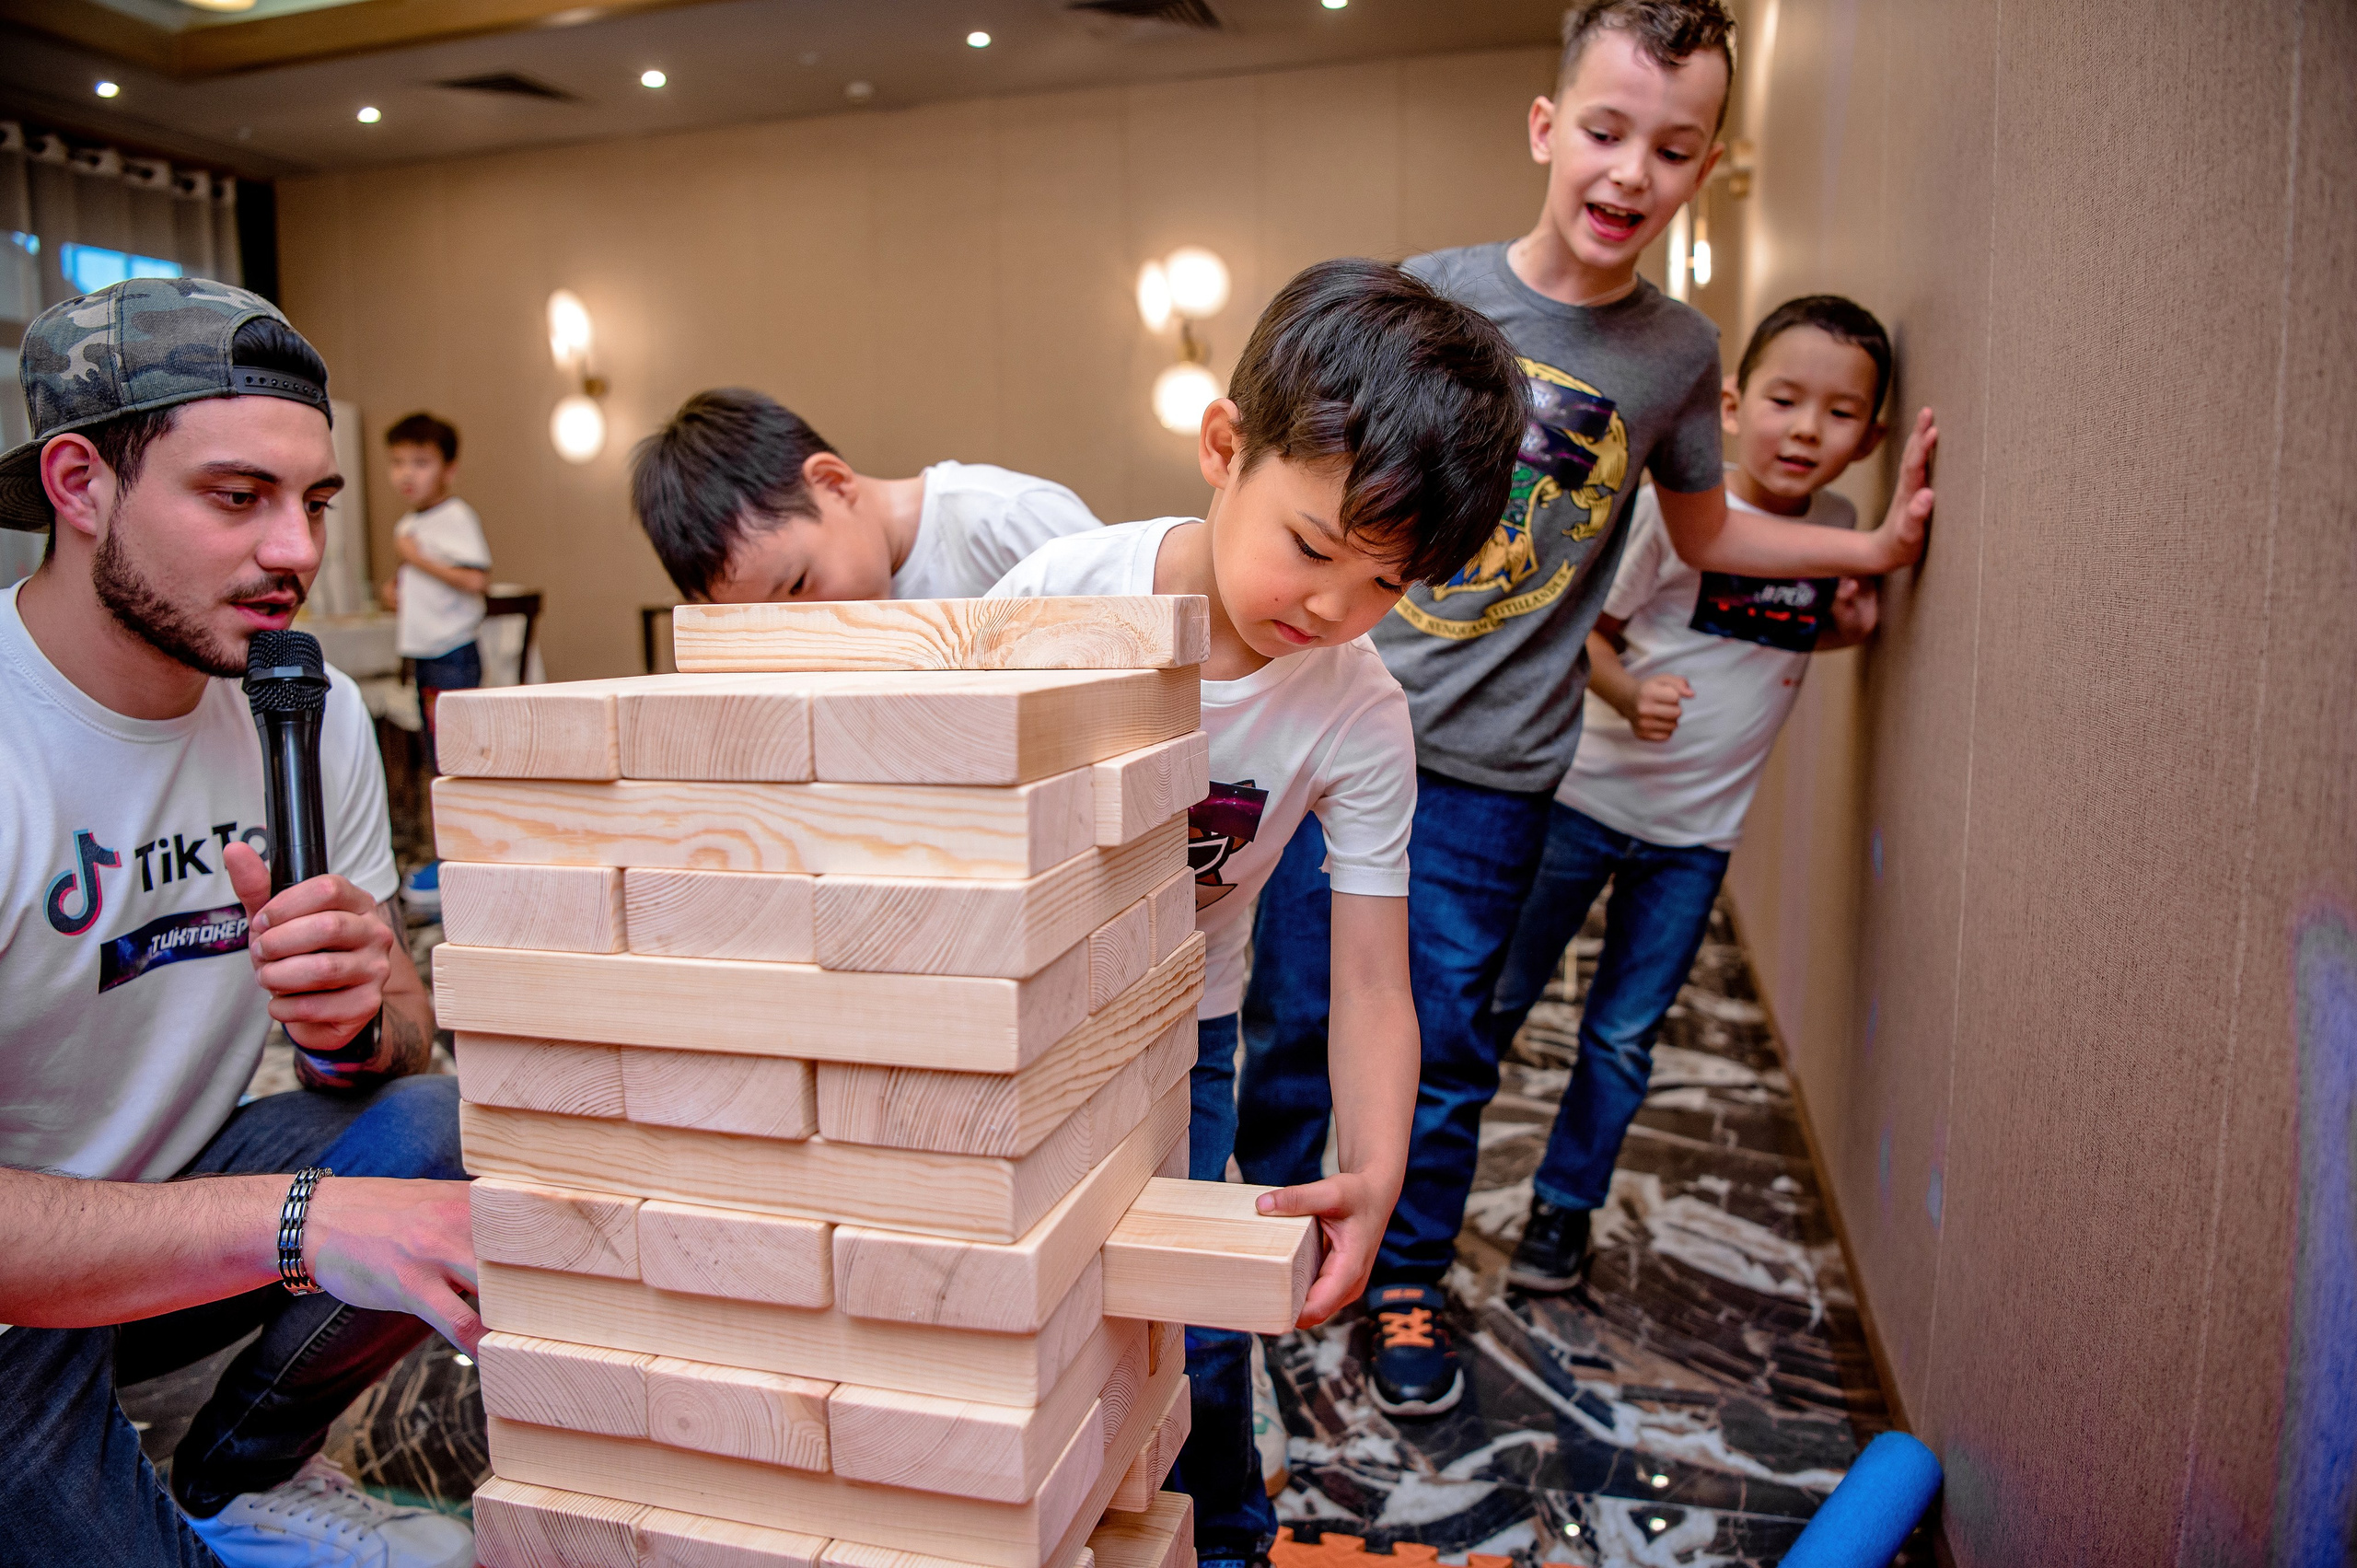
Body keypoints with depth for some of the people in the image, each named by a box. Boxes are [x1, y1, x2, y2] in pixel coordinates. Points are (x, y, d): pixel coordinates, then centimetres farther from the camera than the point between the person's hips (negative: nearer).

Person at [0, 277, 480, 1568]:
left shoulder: (311, 710, -6)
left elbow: (405, 1038, -1)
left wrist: (355, 1017, -25)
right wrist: (299, 1218, -40)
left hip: (173, 1198, 5)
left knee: (457, 1135, -20)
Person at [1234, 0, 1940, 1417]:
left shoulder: (1679, 354, 2)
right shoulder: (1424, 292, -4)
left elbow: (1707, 530, 18)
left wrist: (1873, 546, 5)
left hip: (1494, 772, 1)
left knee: (1446, 1045, 10)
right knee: (1294, 1015, 9)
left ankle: (1410, 1277, 32)